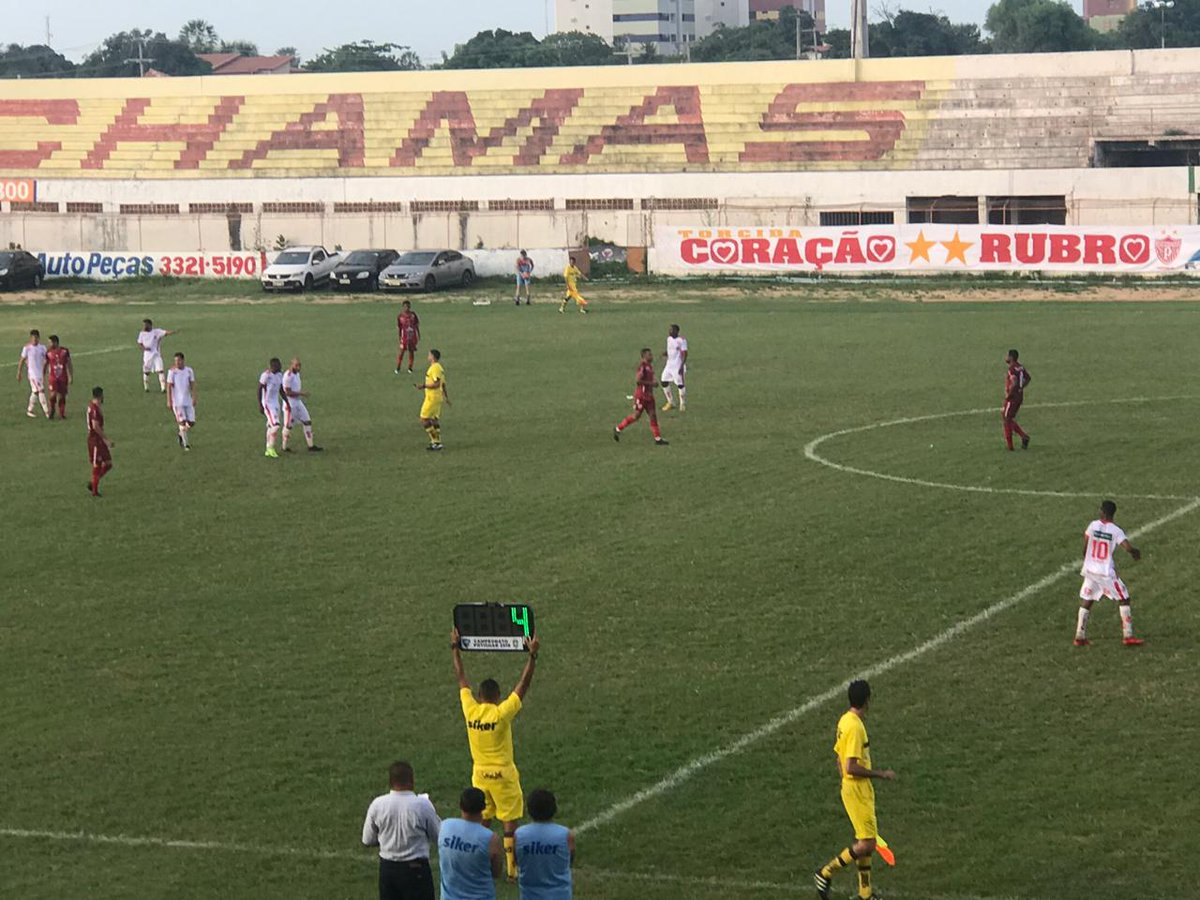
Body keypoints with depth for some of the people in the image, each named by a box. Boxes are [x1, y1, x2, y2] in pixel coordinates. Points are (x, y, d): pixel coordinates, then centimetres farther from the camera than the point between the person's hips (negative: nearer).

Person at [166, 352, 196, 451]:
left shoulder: (189, 370, 2)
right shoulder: (172, 371, -7)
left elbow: (192, 385, 3)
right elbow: (169, 386, -6)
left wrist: (194, 398, -9)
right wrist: (169, 401, -10)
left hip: (188, 400, 4)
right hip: (177, 401, -4)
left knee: (191, 422, 2)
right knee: (182, 422, -11)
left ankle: (181, 435, 30)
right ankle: (185, 444, -2)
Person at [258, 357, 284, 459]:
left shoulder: (279, 375, 7)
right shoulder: (266, 375, -18)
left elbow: (281, 390, 16)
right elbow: (259, 389, -16)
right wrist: (260, 404, -19)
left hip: (275, 403, 8)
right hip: (267, 403, -8)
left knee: (271, 427, 11)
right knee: (275, 426, -15)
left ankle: (268, 450, 17)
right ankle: (271, 448, -5)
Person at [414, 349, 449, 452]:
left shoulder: (435, 368, -17)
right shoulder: (440, 368, 15)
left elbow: (437, 384, -24)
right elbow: (443, 385, 20)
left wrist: (424, 386, -24)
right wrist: (446, 398, 26)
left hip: (432, 397, -10)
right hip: (438, 397, 10)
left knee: (424, 419, -6)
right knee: (434, 420, 12)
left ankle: (435, 441, -8)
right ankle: (437, 442, 11)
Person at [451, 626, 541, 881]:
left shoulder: (470, 711, -7)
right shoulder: (502, 713, -19)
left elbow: (461, 679, 4)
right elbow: (523, 684, -18)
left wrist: (456, 648, 12)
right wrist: (532, 656, -17)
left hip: (479, 774, 4)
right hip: (503, 775, -4)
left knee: (482, 821, 15)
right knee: (510, 822, 5)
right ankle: (512, 868, 6)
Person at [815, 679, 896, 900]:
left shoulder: (845, 720, 8)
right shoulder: (855, 727, -22)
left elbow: (840, 761, 16)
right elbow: (851, 767, -25)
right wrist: (881, 774, -17)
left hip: (852, 789, 10)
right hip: (857, 791, -10)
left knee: (864, 841, 14)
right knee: (867, 843, -6)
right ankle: (826, 873, 1)